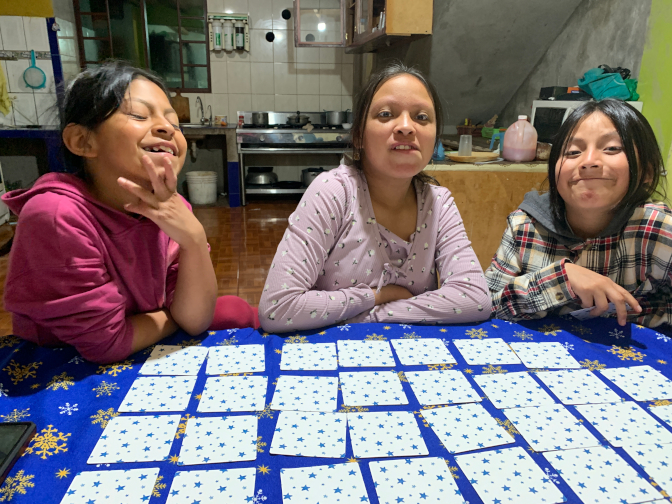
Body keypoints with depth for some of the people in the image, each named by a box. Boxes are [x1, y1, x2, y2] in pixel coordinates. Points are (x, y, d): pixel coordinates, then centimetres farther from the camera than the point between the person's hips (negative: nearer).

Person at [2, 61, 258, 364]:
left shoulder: (171, 208, -9)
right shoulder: (56, 216, -25)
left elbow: (194, 321, -13)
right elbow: (107, 343, -22)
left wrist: (194, 239, -27)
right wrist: (179, 314, -8)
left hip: (145, 361, 5)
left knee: (236, 311, -2)